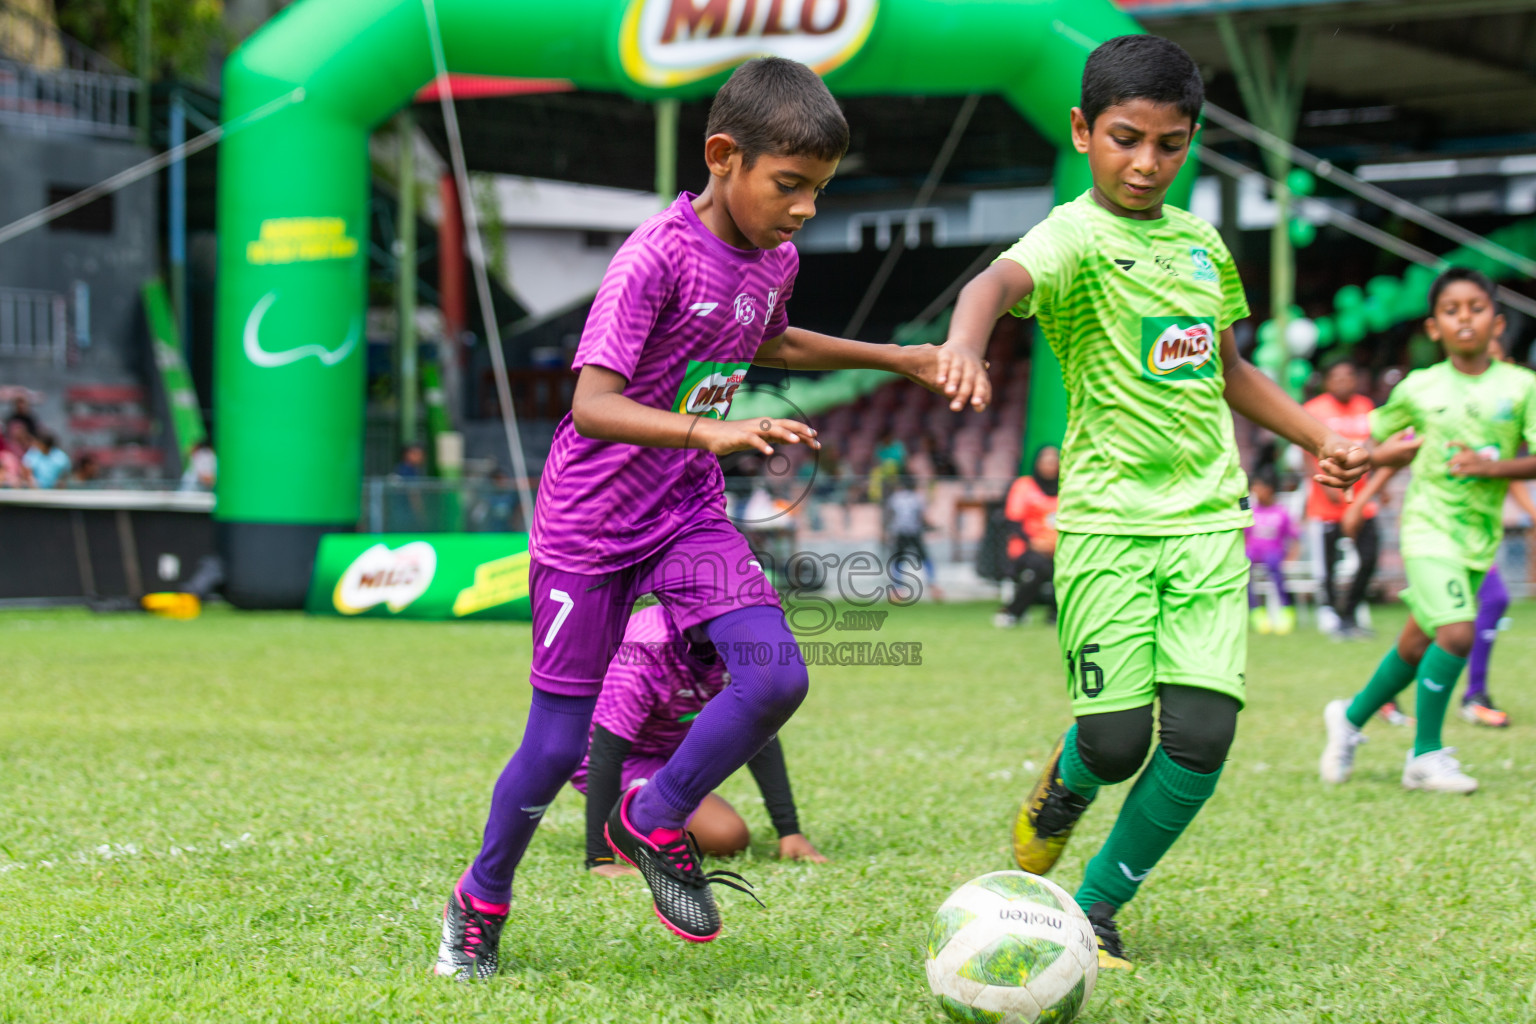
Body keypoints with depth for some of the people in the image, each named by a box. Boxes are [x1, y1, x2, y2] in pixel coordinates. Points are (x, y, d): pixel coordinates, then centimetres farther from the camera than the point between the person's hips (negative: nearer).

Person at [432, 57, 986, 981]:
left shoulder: (775, 261, 0)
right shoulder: (656, 256, -23)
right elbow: (592, 405, -31)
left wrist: (899, 357, 18)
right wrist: (711, 431, -45)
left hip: (691, 512, 6)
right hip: (592, 521, -6)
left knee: (778, 677, -17)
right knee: (559, 744, 0)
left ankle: (653, 821, 6)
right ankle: (480, 902, 26)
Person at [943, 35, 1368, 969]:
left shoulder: (1202, 244, 13)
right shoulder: (1076, 236, -8)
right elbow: (1002, 280, -32)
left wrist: (1320, 438, 23)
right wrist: (964, 348, -53)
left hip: (1209, 516, 5)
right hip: (1108, 517, -5)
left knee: (1200, 737, -8)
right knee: (1116, 739, -7)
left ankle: (1097, 908, 11)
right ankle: (1066, 781, 31)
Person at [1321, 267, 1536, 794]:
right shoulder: (1418, 388, -3)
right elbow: (1374, 440, 13)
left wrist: (1493, 466, -20)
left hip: (1481, 532, 3)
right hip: (1430, 525, -3)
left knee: (1418, 643, 11)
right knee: (1457, 632, -20)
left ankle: (1352, 716, 35)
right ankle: (1425, 756, -6)